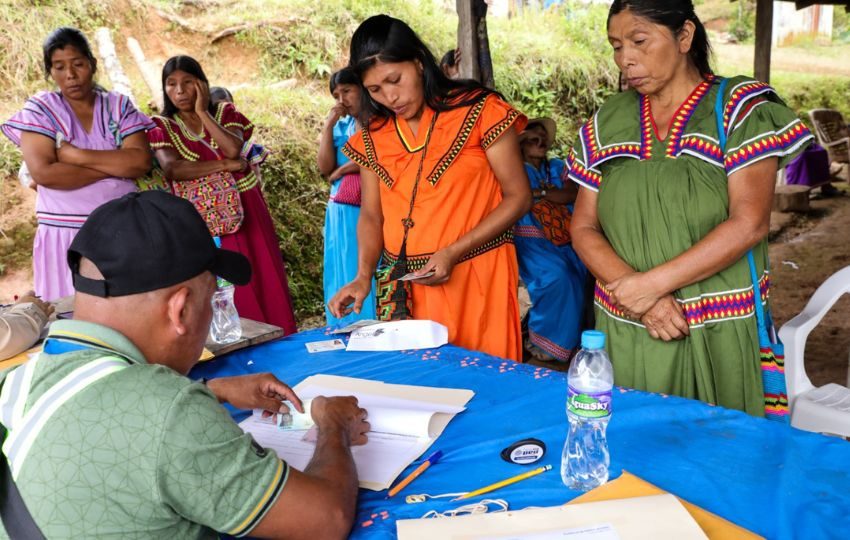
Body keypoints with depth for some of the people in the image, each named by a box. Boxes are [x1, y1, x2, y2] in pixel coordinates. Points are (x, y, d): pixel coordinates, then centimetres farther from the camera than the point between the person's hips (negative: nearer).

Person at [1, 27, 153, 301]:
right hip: (66, 235, -1)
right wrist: (116, 166, -9)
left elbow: (141, 161, -8)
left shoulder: (119, 105, 6)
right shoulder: (40, 109, 1)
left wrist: (77, 155, -13)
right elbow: (43, 173, -13)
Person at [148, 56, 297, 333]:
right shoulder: (163, 128, 2)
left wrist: (202, 112, -9)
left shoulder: (225, 112, 6)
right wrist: (227, 165, -16)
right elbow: (172, 170, -18)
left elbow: (233, 148, -14)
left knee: (264, 284, 3)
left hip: (245, 212, 2)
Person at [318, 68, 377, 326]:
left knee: (372, 278, -5)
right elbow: (325, 168, 5)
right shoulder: (340, 127, 15)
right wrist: (328, 126, -1)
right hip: (342, 216, 6)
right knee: (346, 279, 8)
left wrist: (340, 171, -4)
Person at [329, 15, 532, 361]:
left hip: (476, 276, -3)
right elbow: (371, 215, 11)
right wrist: (363, 276, -7)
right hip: (404, 285, 4)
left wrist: (452, 254, -16)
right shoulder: (373, 135, 6)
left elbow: (518, 197, -6)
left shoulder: (479, 111, -7)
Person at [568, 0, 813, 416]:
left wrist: (653, 282, -18)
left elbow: (748, 224, -13)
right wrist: (638, 293, -12)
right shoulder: (607, 123, 6)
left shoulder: (740, 110, -4)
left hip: (717, 334, -3)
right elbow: (583, 228, 3)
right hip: (626, 334, 3)